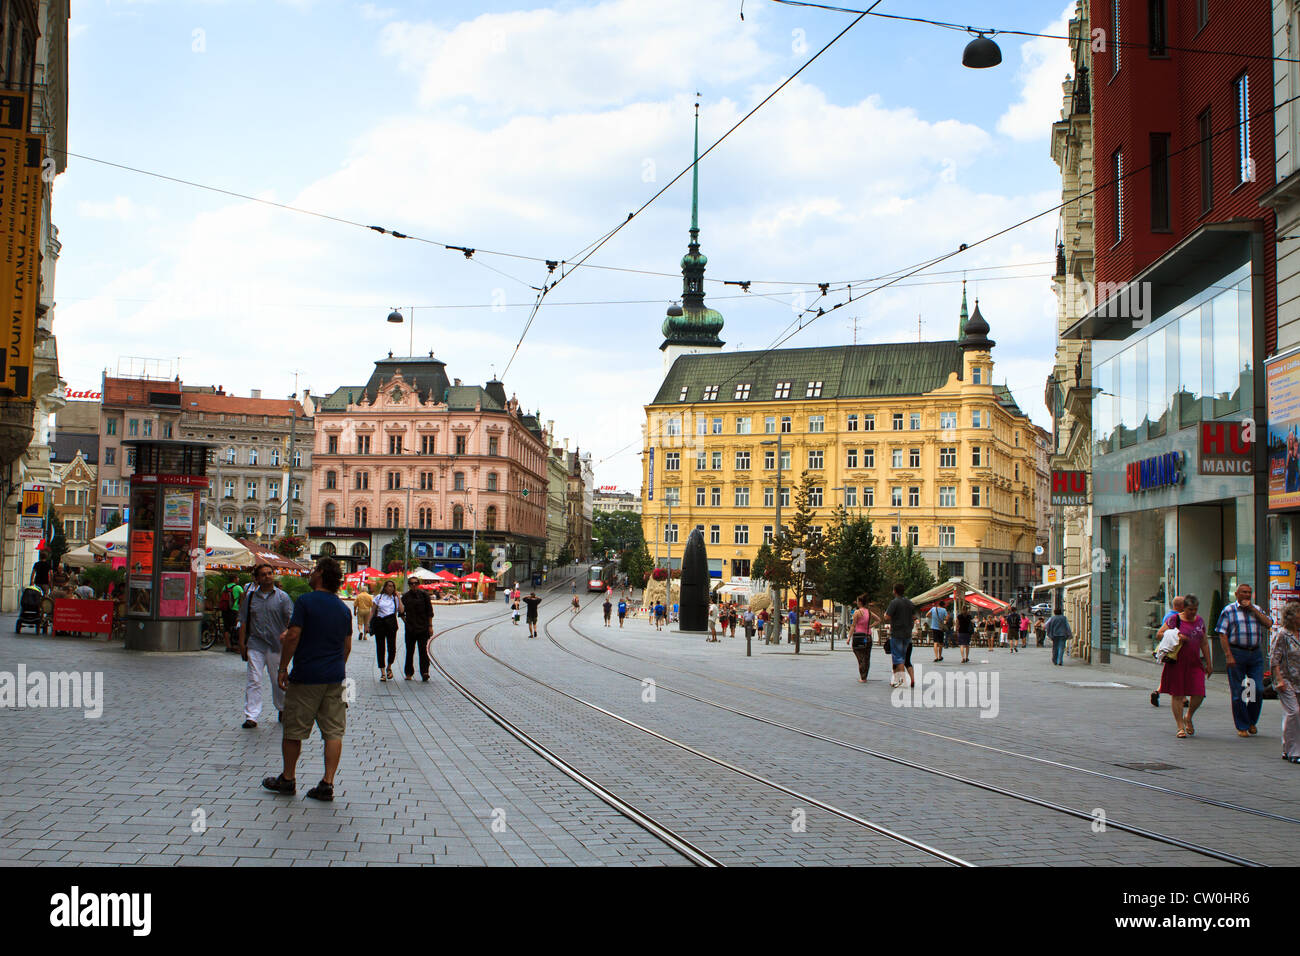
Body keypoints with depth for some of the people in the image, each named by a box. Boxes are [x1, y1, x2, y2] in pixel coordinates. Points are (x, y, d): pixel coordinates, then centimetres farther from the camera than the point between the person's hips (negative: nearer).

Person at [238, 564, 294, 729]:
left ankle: (282, 709, 30)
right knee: (253, 681, -5)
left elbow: (291, 619, -4)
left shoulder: (282, 597, 2)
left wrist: (286, 634, -23)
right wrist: (242, 643, 5)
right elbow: (244, 622, 11)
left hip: (276, 645, -1)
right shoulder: (250, 597, 8)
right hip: (255, 645, 1)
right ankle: (251, 716, -5)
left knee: (278, 680, 10)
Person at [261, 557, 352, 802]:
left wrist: (282, 668, -6)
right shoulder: (343, 608, 8)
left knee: (293, 730, 9)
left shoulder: (306, 602, -10)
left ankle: (288, 779, 20)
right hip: (335, 678, 5)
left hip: (306, 676, -5)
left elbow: (293, 636, -14)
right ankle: (327, 784, 1)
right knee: (333, 732, 4)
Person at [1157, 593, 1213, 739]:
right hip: (1177, 663, -4)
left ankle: (1188, 718, 23)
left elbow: (1204, 643, 17)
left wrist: (1208, 664, 16)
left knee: (1199, 694, -5)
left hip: (1194, 663, 4)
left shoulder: (1199, 621, 12)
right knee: (1178, 695, -2)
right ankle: (1180, 727, 7)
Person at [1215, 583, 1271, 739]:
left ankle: (1252, 721, 19)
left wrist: (1251, 608, -5)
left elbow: (1268, 624, -2)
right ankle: (1242, 727, 10)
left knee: (1258, 690, -1)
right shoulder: (1229, 611, 2)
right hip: (1236, 654, -4)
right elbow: (1222, 634, -4)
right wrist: (1228, 655, -13)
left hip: (1256, 655, 4)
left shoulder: (1256, 609, 15)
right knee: (1238, 693, 0)